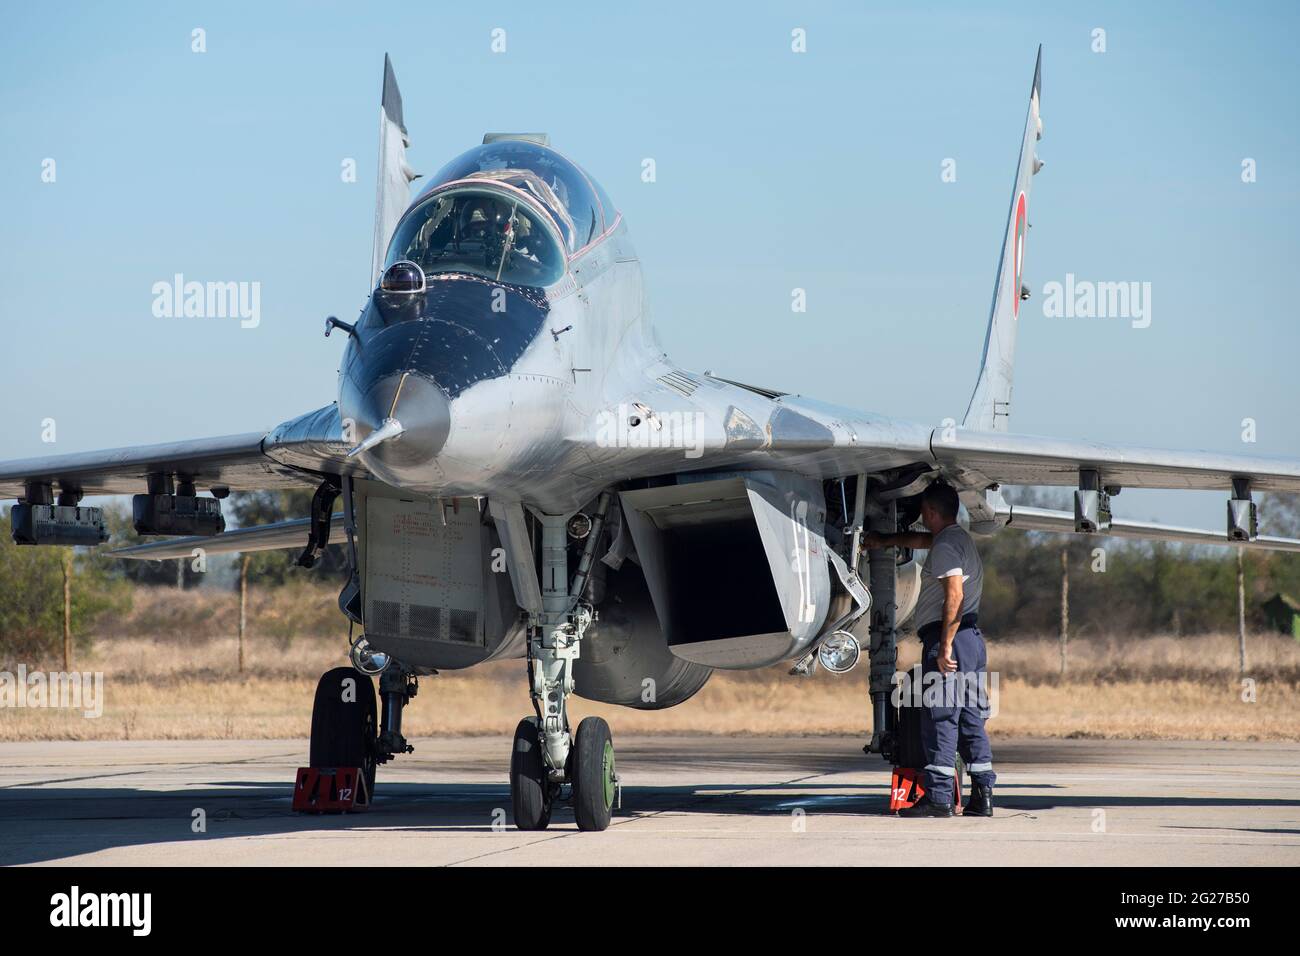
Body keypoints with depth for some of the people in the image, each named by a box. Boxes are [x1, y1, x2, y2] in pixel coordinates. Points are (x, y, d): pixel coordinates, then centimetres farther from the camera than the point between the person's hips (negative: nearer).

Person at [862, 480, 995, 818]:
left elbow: (955, 595, -22)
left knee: (940, 720, -9)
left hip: (948, 637, -9)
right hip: (973, 637, 9)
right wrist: (883, 541, 53)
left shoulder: (944, 546, -10)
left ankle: (938, 796, -11)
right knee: (972, 720, 8)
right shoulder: (961, 538, 21)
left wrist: (945, 645, -24)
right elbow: (919, 539, 40)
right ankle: (982, 796, 6)